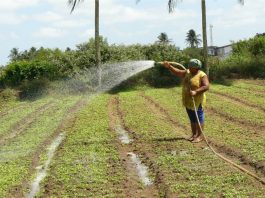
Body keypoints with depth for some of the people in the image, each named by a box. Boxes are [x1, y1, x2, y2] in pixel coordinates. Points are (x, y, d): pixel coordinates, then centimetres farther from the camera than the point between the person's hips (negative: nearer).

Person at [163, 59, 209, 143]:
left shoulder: (202, 75, -13)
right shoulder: (187, 73, 8)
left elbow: (206, 86, -22)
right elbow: (177, 72, 10)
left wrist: (196, 92, -32)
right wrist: (169, 67, -3)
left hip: (197, 102, -7)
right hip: (188, 102, 7)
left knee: (199, 119, 0)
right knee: (192, 119, 14)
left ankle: (200, 136, 7)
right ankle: (194, 134, 22)